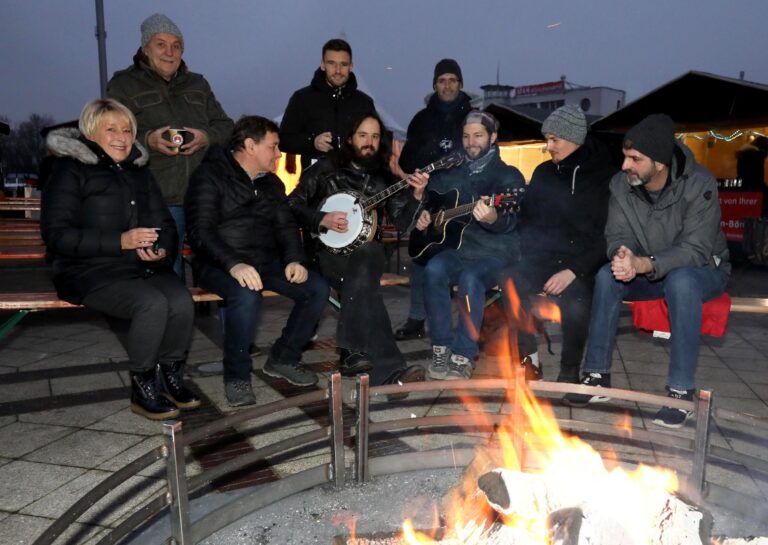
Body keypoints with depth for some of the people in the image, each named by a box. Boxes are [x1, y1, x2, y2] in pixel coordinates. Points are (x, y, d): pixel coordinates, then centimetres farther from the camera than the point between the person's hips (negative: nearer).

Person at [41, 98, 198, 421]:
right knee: (153, 303, -31)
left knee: (181, 300, -25)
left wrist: (162, 250, -6)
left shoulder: (138, 170, 18)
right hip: (91, 271, -5)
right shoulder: (71, 170, 1)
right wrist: (120, 241, -20)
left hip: (144, 267, 5)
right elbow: (55, 234, -8)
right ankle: (142, 390, -12)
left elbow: (165, 223, 19)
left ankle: (171, 377, -3)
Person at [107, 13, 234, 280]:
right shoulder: (123, 85, 8)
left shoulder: (198, 85, 22)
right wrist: (146, 140, -17)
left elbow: (225, 125, 20)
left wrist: (208, 136, -2)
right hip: (159, 200, -4)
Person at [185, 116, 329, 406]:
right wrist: (234, 264, -32)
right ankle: (236, 375, -12)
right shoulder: (210, 175, -5)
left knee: (317, 288, -14)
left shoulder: (271, 182, 17)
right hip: (221, 264, -6)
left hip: (267, 262, 7)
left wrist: (294, 259, -7)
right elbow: (200, 231, -16)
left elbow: (286, 226, 14)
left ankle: (283, 359, 5)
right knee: (247, 296, -37)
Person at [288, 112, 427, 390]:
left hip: (367, 250, 2)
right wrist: (322, 220, -10)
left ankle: (352, 353, -38)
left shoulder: (384, 178, 14)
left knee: (362, 265, -37)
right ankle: (389, 369, -41)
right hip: (329, 250, -2)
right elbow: (292, 205, 5)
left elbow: (402, 221, 6)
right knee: (363, 283, -34)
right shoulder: (326, 169, 8)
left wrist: (416, 196, -11)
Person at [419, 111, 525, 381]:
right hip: (458, 249, 4)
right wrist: (421, 214, 4)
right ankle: (442, 348, -19)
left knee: (470, 277, -35)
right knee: (434, 269, -29)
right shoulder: (452, 175, 15)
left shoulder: (509, 176, 0)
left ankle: (463, 357, -25)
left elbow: (510, 222, -16)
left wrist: (493, 219, -40)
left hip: (496, 253, -4)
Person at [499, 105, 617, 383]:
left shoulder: (605, 176, -2)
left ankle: (570, 371, -8)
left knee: (574, 302, -35)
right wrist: (533, 256, 1)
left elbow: (608, 235, -8)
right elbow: (526, 220, 19)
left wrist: (574, 270, -20)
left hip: (584, 265, -3)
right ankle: (528, 359, -13)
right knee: (510, 280, -28)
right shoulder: (543, 173, 13)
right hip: (543, 258, 4)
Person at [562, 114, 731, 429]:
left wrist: (643, 264, -44)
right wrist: (622, 256, -38)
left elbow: (695, 250, -28)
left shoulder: (699, 184, -23)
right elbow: (617, 235, -12)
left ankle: (682, 391, -29)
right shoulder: (621, 185, -12)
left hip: (702, 269, -3)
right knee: (607, 276, -25)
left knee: (680, 281, -38)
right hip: (647, 271, 4)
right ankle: (597, 376, -17)